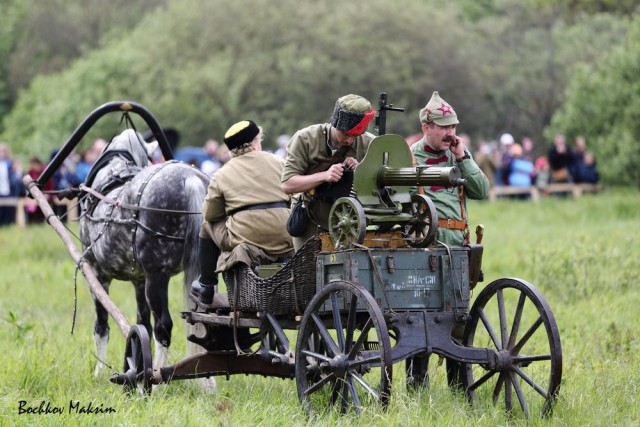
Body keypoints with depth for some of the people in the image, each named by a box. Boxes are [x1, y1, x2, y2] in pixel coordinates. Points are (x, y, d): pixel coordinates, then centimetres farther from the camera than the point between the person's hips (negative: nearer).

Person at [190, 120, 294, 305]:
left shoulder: (221, 175, 5)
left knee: (208, 226, 27)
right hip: (284, 243, 2)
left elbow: (210, 214, 11)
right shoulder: (278, 163, 9)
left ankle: (206, 285, 28)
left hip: (244, 239, -2)